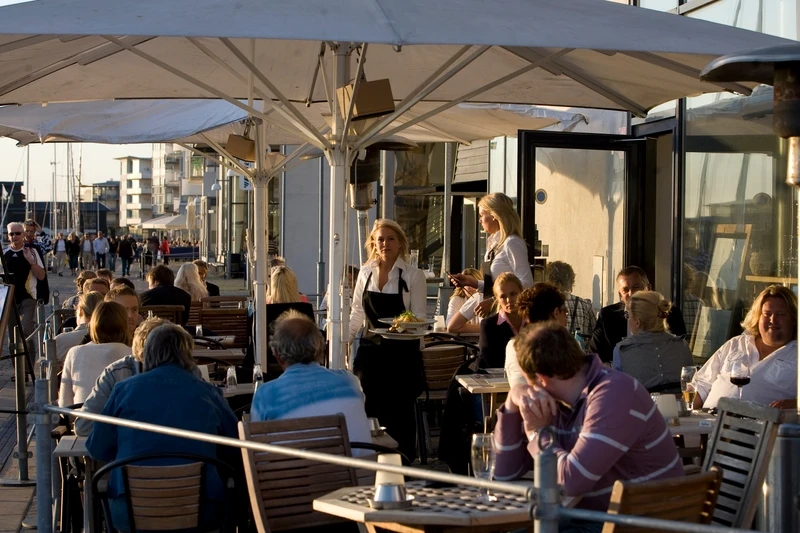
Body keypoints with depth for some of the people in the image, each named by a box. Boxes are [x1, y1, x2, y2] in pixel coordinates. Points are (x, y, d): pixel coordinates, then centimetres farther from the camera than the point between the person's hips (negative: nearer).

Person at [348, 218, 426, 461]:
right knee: (370, 411, 5)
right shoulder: (366, 273, 7)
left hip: (401, 353, -4)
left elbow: (420, 319, -5)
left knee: (399, 414, 0)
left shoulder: (413, 275, -5)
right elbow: (357, 313, 15)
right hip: (370, 352, 4)